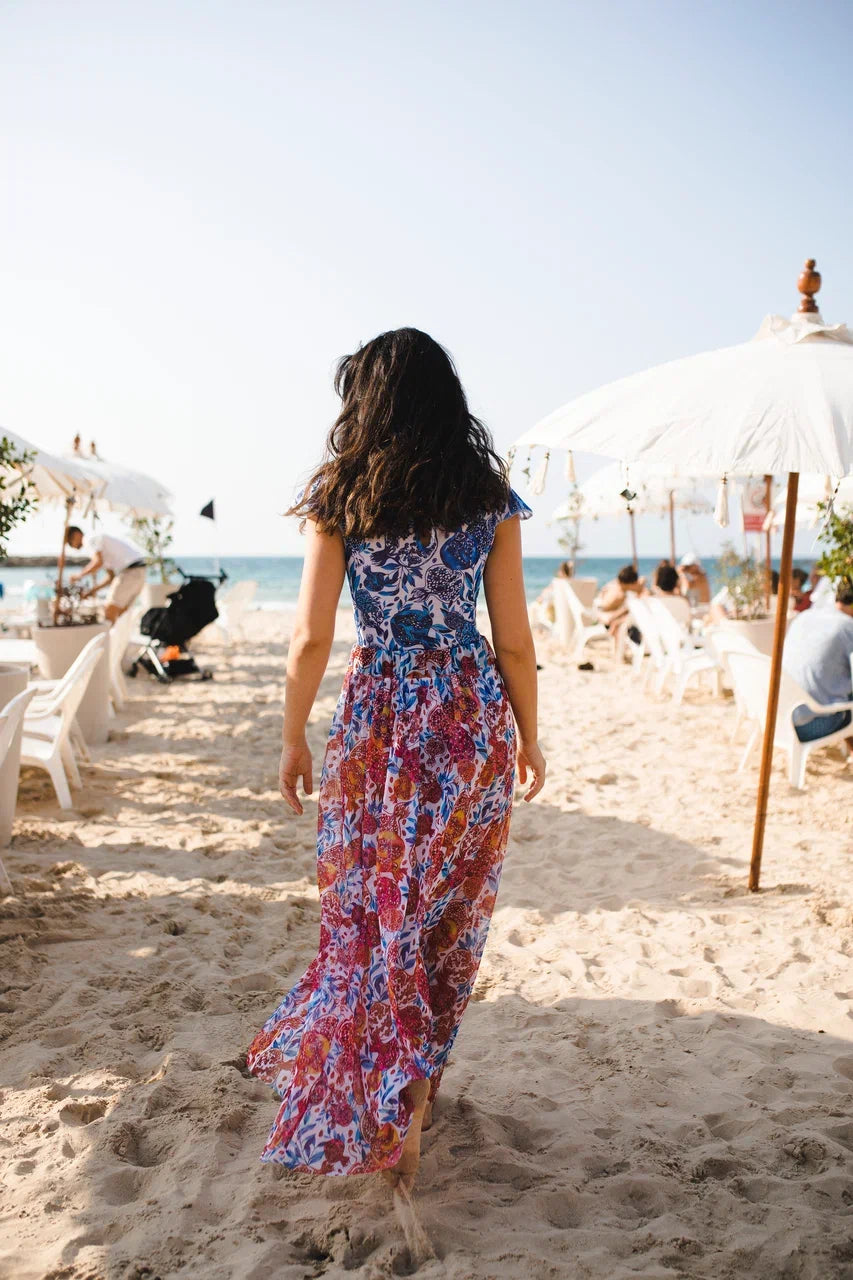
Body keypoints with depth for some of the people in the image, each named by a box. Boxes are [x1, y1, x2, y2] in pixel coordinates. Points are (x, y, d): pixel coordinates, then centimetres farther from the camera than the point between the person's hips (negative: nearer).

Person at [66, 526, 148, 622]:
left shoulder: (90, 540, -3)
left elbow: (98, 562, -20)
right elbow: (111, 576, 26)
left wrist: (80, 575, -6)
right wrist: (94, 589, 19)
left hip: (130, 571, -10)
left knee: (109, 612, -7)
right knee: (119, 612, 13)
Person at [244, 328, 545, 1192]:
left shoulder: (339, 498, -4)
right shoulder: (490, 500, 0)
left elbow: (311, 638, -5)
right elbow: (514, 642, 1)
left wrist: (294, 739, 7)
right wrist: (528, 737, 13)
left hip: (378, 719, -1)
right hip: (473, 720, 1)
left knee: (369, 910, 13)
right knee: (450, 912, 14)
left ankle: (383, 1113, 17)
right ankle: (413, 1087, 29)